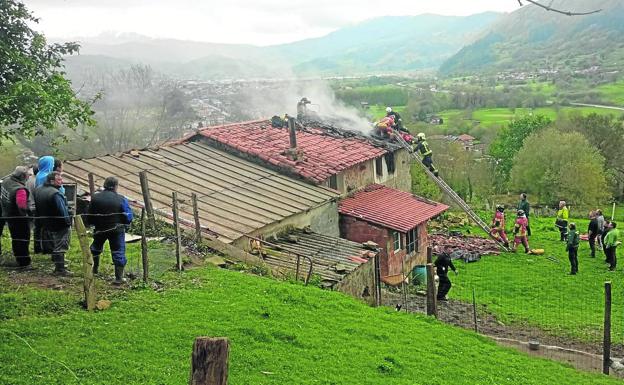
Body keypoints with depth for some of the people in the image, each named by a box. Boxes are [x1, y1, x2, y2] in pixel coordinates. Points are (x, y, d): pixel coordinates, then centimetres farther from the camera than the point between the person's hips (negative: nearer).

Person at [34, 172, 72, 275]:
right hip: (59, 226, -9)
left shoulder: (38, 190, 4)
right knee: (60, 247, 0)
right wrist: (68, 223, -13)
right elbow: (63, 211, -25)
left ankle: (58, 266, 29)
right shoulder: (55, 194, -25)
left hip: (45, 225, 9)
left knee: (52, 246, 19)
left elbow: (37, 208, 13)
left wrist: (42, 221, 19)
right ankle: (60, 269, 4)